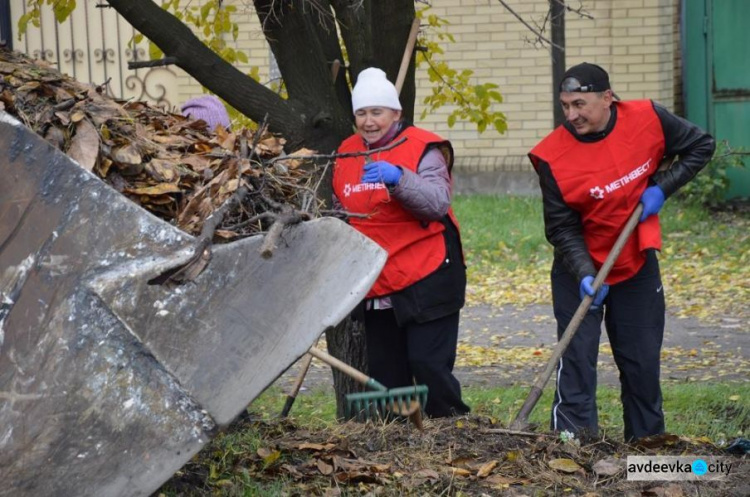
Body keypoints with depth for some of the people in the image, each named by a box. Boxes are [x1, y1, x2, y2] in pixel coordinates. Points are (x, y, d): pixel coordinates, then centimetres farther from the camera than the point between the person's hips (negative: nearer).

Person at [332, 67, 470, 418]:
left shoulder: (422, 148, -6)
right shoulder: (347, 153, 11)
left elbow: (438, 203, -22)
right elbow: (339, 213, 26)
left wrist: (398, 178, -34)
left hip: (426, 279, -6)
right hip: (376, 285, 6)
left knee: (429, 364, -9)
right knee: (385, 373, 9)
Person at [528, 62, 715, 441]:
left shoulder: (647, 119, -14)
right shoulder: (553, 156, -20)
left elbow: (701, 146, 1)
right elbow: (562, 227, -17)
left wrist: (662, 187, -12)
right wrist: (584, 274, -30)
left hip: (637, 264, 2)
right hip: (580, 271, -2)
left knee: (643, 361, 10)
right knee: (577, 357, -10)